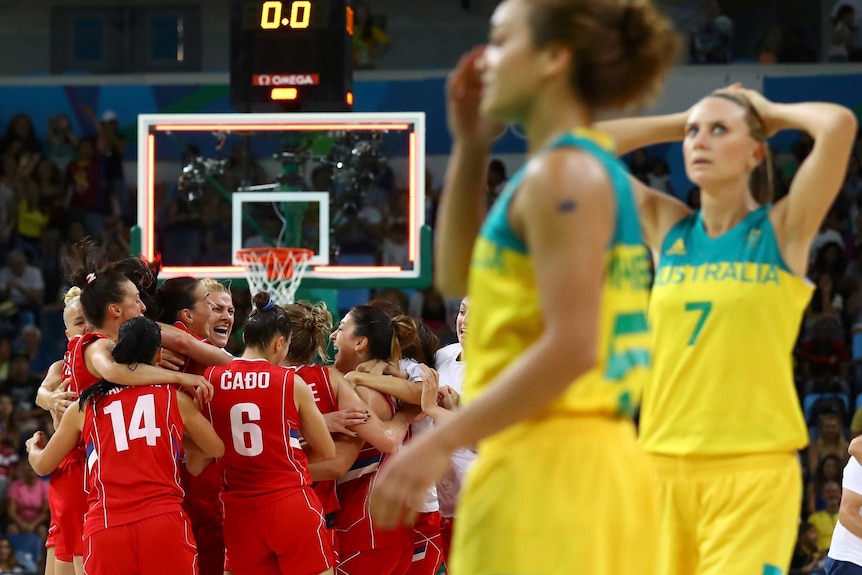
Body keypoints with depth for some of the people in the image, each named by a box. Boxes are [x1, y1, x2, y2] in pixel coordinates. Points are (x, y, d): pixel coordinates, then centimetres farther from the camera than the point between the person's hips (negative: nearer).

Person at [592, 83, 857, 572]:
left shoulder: (782, 230, 2)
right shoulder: (666, 228, 12)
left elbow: (839, 126, -11)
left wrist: (771, 114, 7)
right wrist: (680, 123, 14)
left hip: (754, 467, -4)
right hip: (663, 462, 4)